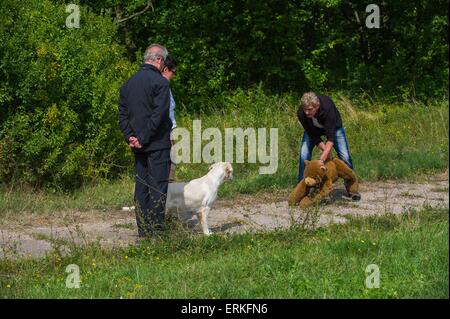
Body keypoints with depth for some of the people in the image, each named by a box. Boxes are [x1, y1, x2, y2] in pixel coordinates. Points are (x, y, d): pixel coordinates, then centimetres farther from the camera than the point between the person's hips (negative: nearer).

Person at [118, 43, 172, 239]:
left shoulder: (129, 83, 12)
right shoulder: (160, 82, -11)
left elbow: (122, 113, 10)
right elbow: (158, 115, -17)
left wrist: (130, 136, 4)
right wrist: (143, 139, -13)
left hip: (138, 145, 7)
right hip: (157, 143, -7)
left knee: (141, 186, 9)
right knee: (158, 186, -5)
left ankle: (143, 231, 10)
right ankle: (156, 230, -7)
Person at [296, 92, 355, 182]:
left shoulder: (327, 108, -44)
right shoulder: (301, 113, -36)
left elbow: (330, 138, -44)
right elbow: (313, 136, -24)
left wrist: (321, 159, -50)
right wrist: (325, 150, -31)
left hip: (333, 127, -2)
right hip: (313, 129, 2)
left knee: (345, 156, -9)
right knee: (304, 155, -15)